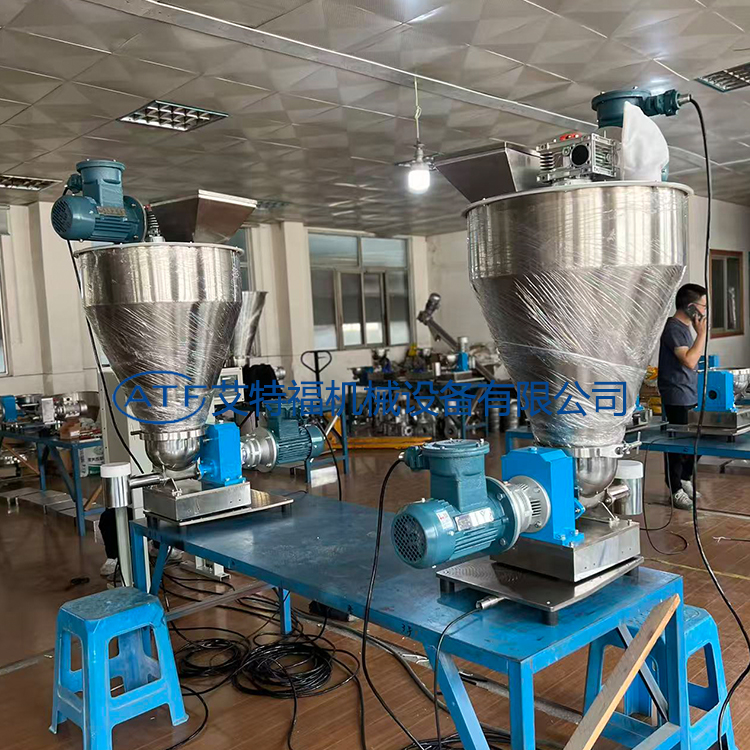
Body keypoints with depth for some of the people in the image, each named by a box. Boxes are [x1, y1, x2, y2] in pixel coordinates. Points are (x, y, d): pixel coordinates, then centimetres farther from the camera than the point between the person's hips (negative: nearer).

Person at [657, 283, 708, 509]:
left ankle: (685, 481, 30)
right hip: (677, 399, -10)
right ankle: (675, 490, 8)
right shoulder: (674, 328, -17)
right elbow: (690, 361, -25)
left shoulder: (686, 327, 13)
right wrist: (702, 333, -19)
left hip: (691, 396, 10)